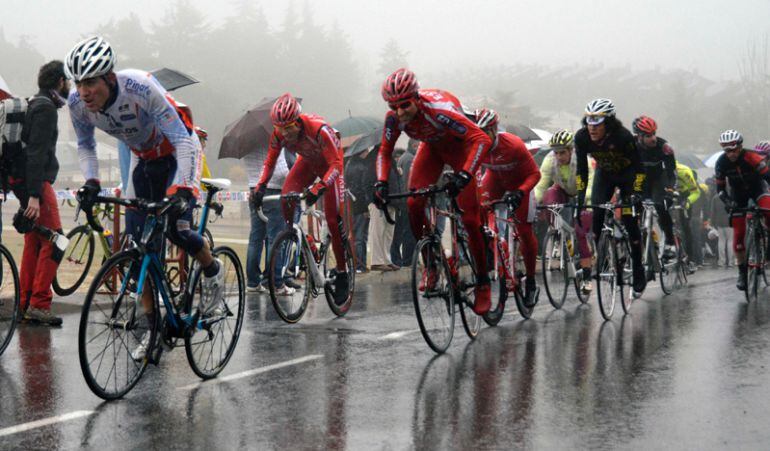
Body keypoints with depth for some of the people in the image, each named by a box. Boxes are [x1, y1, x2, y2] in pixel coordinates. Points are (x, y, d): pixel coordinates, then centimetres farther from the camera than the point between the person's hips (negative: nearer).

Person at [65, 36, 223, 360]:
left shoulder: (139, 87, -36)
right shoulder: (77, 103, -20)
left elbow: (182, 141, -34)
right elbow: (85, 145, 1)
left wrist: (181, 190, -45)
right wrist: (91, 182, -17)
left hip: (178, 151, -5)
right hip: (144, 159, 5)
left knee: (175, 227, -23)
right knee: (137, 244, -3)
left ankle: (213, 271, 9)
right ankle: (152, 325, 5)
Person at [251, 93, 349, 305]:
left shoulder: (318, 129, -40)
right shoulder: (279, 134, -24)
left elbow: (336, 164, -40)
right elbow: (270, 162, -13)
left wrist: (319, 188, -53)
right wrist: (260, 186, -29)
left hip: (329, 163, -5)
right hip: (307, 162, 5)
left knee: (333, 219, -10)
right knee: (286, 199, -22)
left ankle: (342, 274, 0)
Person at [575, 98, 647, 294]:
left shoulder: (623, 136, -35)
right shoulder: (581, 137, -24)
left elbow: (638, 166, -28)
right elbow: (581, 169, -15)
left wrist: (636, 192, -36)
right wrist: (580, 195, -23)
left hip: (627, 174, -3)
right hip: (604, 174, 4)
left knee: (630, 220, -10)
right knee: (596, 215, -13)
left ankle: (638, 271, 1)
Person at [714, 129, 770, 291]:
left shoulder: (751, 157, -29)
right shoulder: (721, 162, -21)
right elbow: (720, 187, -12)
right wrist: (726, 201, -29)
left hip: (756, 188, -2)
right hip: (738, 194, 2)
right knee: (738, 234, -3)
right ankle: (742, 272, 10)